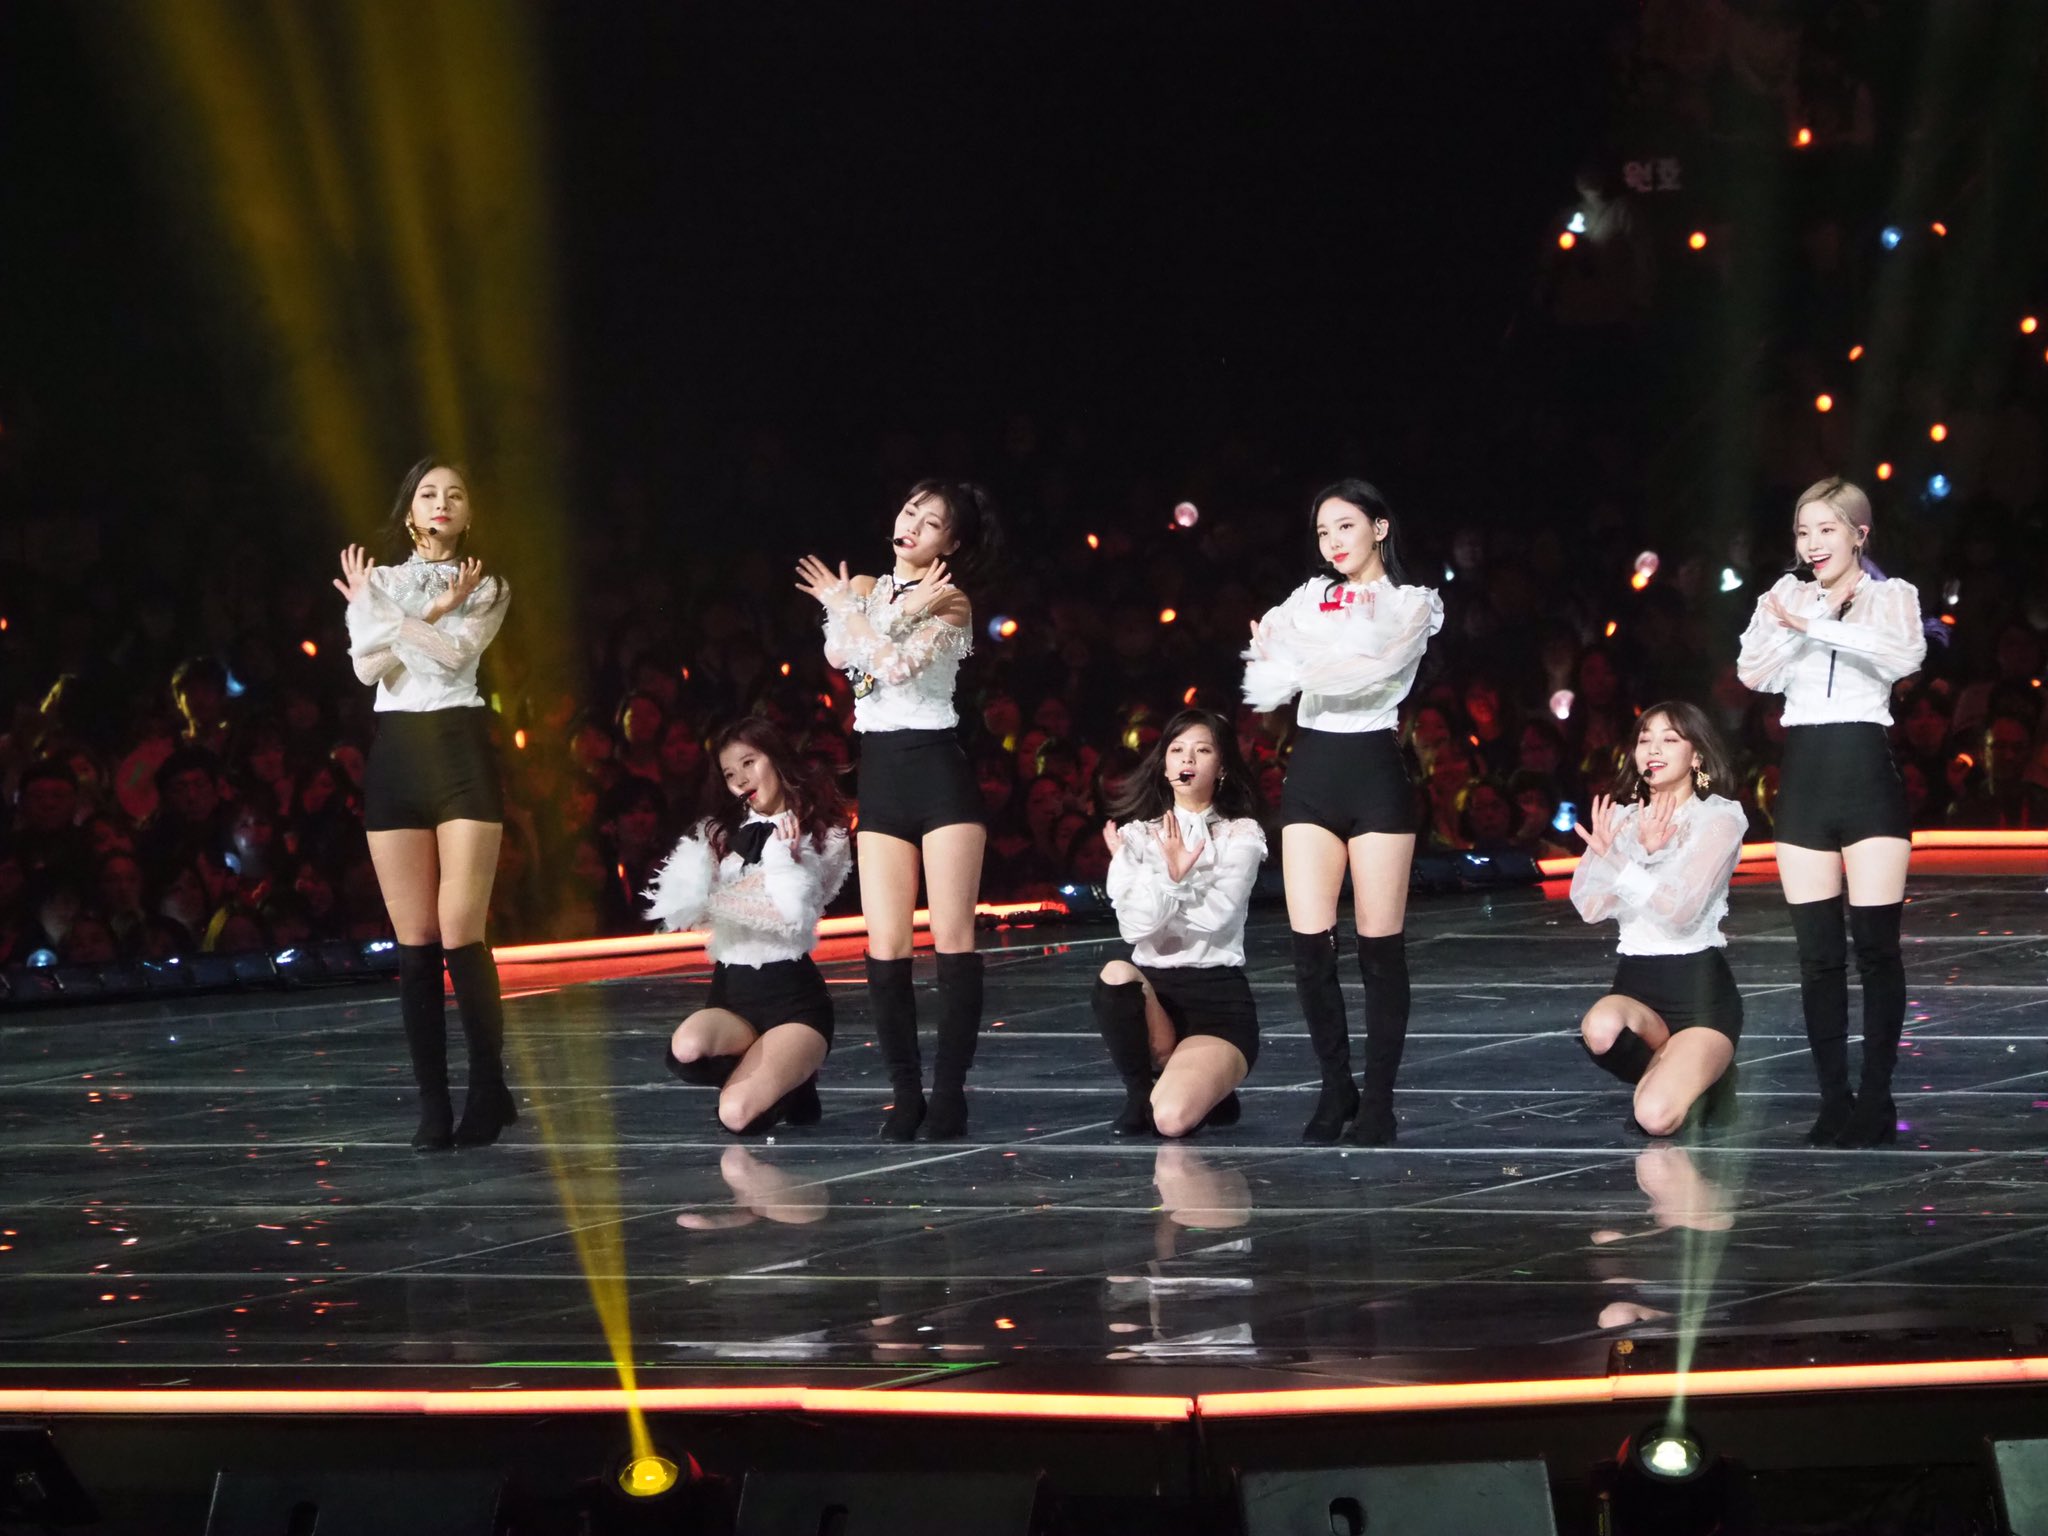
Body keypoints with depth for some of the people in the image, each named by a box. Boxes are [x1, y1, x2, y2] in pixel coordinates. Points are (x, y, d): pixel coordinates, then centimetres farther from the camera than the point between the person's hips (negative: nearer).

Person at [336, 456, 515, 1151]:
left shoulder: (486, 587, 9)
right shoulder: (377, 579, 13)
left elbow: (457, 651, -10)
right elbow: (369, 666, -3)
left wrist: (388, 616, -4)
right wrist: (433, 614, -9)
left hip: (461, 750, -2)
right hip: (395, 754, 2)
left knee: (460, 934, -11)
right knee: (415, 943, -1)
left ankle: (489, 1089, -1)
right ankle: (432, 1104, 1)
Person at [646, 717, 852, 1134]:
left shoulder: (822, 835, 3)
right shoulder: (719, 834, 14)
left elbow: (795, 916, -12)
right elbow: (677, 909, 0)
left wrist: (781, 852, -6)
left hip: (792, 995, -4)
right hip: (731, 992, 4)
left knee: (737, 1115, -28)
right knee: (687, 1048, -35)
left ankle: (790, 1082, 8)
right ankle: (767, 1075, -1)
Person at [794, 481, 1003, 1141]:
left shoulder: (950, 603, -1)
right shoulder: (865, 588, 12)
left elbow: (900, 665, -18)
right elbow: (838, 653, -6)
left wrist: (849, 610, -5)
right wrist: (901, 612, -10)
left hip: (939, 771, -4)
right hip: (879, 778, 4)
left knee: (952, 939, -6)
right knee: (886, 946, -1)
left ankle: (950, 1091, -4)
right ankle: (905, 1092, 5)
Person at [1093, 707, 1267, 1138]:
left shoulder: (1240, 835, 3)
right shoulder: (1137, 834, 7)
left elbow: (1217, 917, -14)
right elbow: (1134, 926, -9)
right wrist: (1170, 876, -22)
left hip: (1218, 997, -2)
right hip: (1151, 991, 2)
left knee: (1172, 1119, -29)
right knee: (1116, 975, -36)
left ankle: (1210, 1091, 11)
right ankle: (1140, 1093, -11)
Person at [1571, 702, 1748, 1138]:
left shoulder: (1719, 817, -4)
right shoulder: (1621, 817, 10)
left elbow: (1679, 911, -17)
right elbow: (1590, 907, -5)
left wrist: (1617, 861, -27)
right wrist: (1642, 851, -19)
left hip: (1699, 985, -4)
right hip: (1634, 980, 4)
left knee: (1656, 1117, -26)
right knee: (1600, 1029, -34)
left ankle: (1702, 1080, 10)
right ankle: (1672, 1072, 0)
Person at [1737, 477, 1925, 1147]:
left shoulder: (1891, 595, 4)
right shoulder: (1785, 595, 11)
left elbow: (1906, 654, -17)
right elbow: (1753, 673, -1)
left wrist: (1815, 624, -23)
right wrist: (1790, 624, -18)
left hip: (1868, 772, -3)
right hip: (1803, 779, 3)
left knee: (1876, 945, -4)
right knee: (1818, 952, 2)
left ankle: (1877, 1099, 3)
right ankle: (1833, 1098, 7)